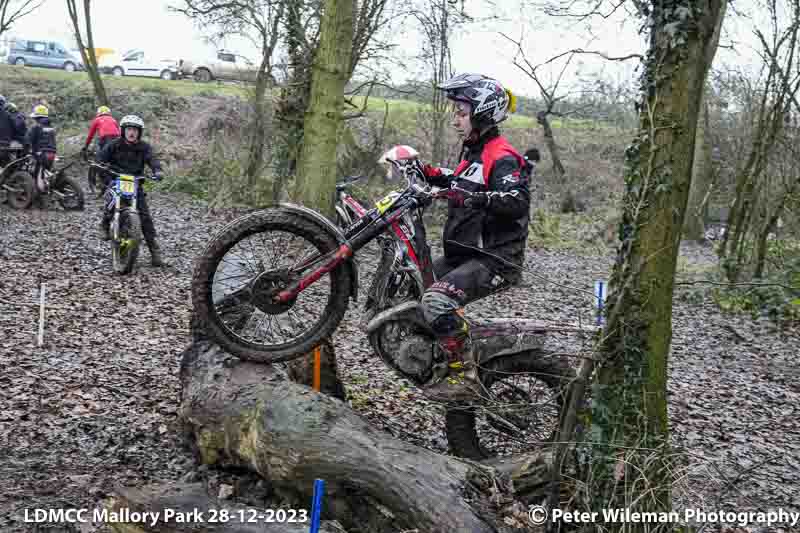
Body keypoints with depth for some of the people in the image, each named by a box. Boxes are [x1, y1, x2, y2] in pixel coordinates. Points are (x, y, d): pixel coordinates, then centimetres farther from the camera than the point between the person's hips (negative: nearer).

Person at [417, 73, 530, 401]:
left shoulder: (503, 158, -15)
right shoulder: (474, 151, 17)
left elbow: (518, 202, -31)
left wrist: (481, 198, -46)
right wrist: (431, 174, 21)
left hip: (494, 260, -10)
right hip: (464, 253, 11)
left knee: (437, 301, -30)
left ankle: (465, 377, -17)